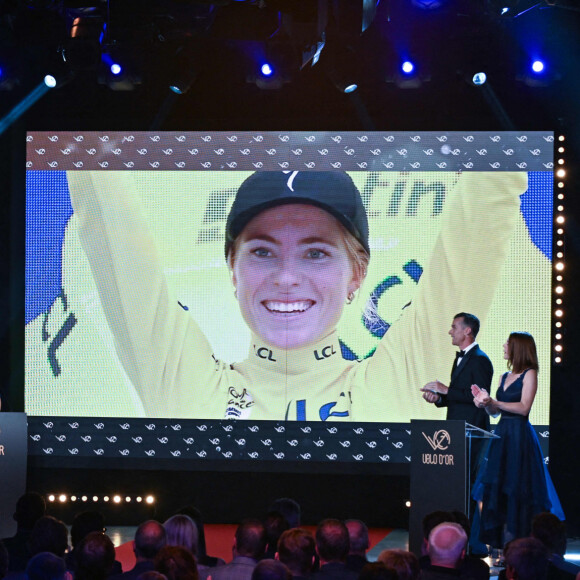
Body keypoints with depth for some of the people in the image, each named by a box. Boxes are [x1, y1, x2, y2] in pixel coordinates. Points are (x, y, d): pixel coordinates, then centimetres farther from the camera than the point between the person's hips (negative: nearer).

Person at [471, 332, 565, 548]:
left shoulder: (529, 374, -5)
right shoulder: (505, 377, 16)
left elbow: (523, 407, -14)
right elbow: (495, 411, 15)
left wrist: (493, 402, -18)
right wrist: (485, 402, -5)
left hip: (519, 436, -7)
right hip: (502, 434, 7)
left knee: (516, 488, -5)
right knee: (494, 486, 1)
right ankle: (500, 541, 5)